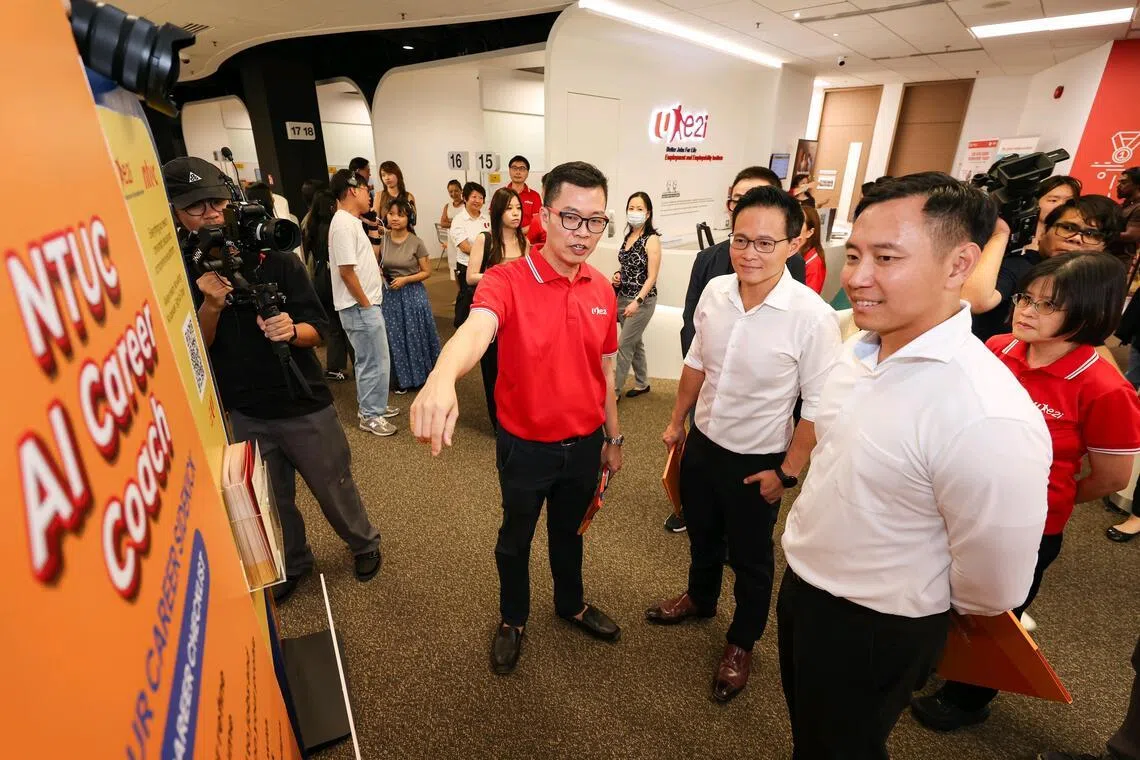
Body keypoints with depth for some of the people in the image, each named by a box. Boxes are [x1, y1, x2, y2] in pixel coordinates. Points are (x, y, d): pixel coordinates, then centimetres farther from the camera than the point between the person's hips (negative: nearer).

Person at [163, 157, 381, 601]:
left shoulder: (276, 258, -10)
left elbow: (318, 329, -10)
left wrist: (291, 330, -32)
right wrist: (210, 306, -23)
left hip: (304, 406, -2)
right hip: (244, 414, 3)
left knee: (335, 490, 12)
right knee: (272, 502, 20)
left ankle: (364, 544, 40)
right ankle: (293, 564, 45)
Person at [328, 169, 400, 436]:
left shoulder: (350, 221, 13)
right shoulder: (343, 224, -18)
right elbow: (346, 271, -22)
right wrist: (365, 304, -17)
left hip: (366, 304, 10)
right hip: (360, 307, -10)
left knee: (371, 359, 18)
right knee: (374, 362, -2)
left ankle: (372, 406, 31)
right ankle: (370, 416, 11)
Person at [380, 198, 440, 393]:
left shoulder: (416, 242, -9)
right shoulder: (382, 239, -1)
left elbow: (427, 271, -5)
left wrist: (405, 279, -16)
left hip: (413, 294, -3)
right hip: (390, 295, 3)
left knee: (416, 335, 7)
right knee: (395, 337, 9)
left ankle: (421, 375, 25)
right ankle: (403, 378, 25)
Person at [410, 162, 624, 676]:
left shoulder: (602, 289, -3)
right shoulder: (507, 281, -20)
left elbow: (605, 369, 6)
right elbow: (476, 328, -41)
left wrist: (613, 436, 11)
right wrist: (442, 377, -63)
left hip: (585, 444, 4)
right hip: (525, 446, -3)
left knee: (569, 531, 27)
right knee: (516, 537, 21)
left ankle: (571, 604, 54)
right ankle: (512, 619, 49)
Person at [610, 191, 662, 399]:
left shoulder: (652, 240, -12)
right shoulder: (628, 236, 9)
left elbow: (652, 276, -16)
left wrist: (637, 302, -23)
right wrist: (618, 275, 1)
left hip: (642, 300, -7)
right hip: (623, 297, 7)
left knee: (624, 345, -4)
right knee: (635, 343, 15)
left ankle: (614, 390, 7)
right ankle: (642, 384, 30)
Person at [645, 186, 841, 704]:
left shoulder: (813, 318, -25)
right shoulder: (714, 292, -9)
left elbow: (819, 406, -17)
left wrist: (787, 472, -12)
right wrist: (677, 421, 12)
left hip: (756, 462, -4)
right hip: (702, 443, 5)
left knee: (750, 559, 18)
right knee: (701, 536, 27)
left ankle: (741, 644, 45)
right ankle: (700, 599, 56)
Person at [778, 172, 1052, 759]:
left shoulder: (988, 418, -33)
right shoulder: (859, 350, -8)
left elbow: (992, 592, -22)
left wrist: (910, 605, -2)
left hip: (874, 633, -6)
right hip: (800, 586, 6)